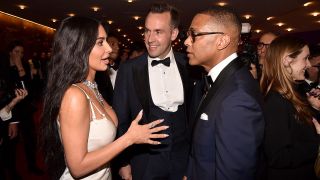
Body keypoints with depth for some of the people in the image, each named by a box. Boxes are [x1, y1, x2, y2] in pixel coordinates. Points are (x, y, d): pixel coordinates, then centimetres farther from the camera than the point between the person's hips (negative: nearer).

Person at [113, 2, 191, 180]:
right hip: (144, 161, -1)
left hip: (183, 158, 2)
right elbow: (120, 120, -4)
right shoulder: (129, 69, -10)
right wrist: (123, 162, -1)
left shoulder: (188, 65, -5)